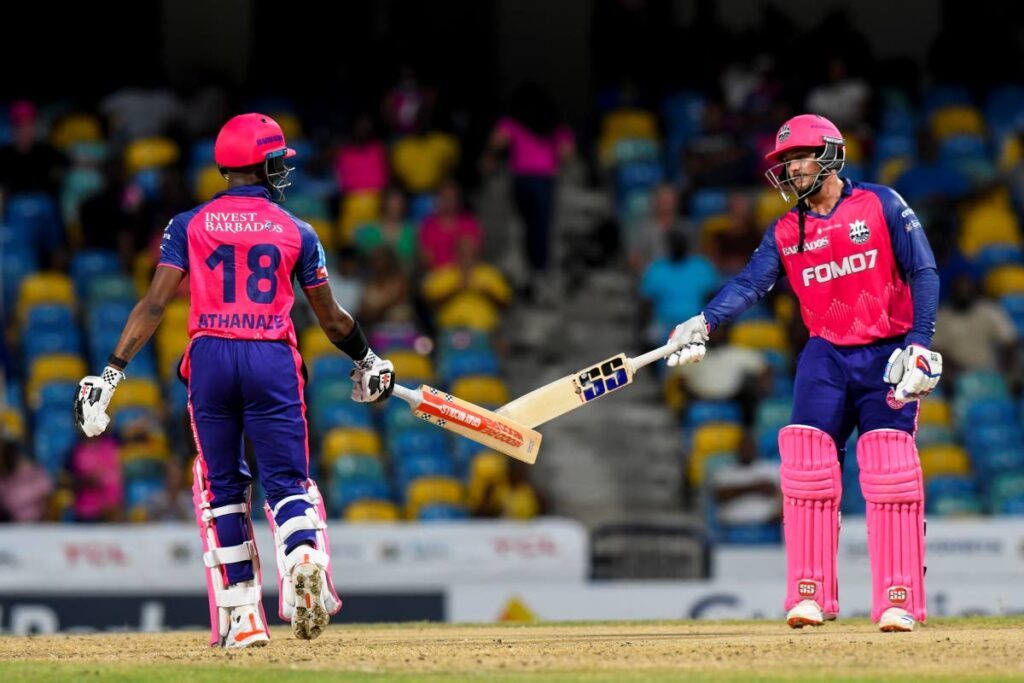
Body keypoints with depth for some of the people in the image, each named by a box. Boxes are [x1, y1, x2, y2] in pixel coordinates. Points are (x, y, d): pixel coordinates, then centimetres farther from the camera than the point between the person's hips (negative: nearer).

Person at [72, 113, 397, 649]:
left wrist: (112, 372, -4)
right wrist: (367, 359, 30)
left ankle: (241, 618, 8)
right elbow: (331, 318, 12)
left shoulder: (190, 225, 6)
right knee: (288, 482, 2)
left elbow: (155, 303, -3)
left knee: (222, 487, 12)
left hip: (210, 359, 1)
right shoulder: (296, 232, 7)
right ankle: (304, 558, -31)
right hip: (274, 362, -1)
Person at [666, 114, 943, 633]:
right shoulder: (785, 232, 7)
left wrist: (919, 345, -16)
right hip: (825, 357, 3)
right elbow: (750, 283, -6)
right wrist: (703, 324, -24)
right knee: (806, 468, -9)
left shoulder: (881, 206, -3)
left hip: (887, 357, -3)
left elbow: (923, 273, -6)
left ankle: (899, 602, -6)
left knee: (891, 477, -9)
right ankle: (809, 595, -3)